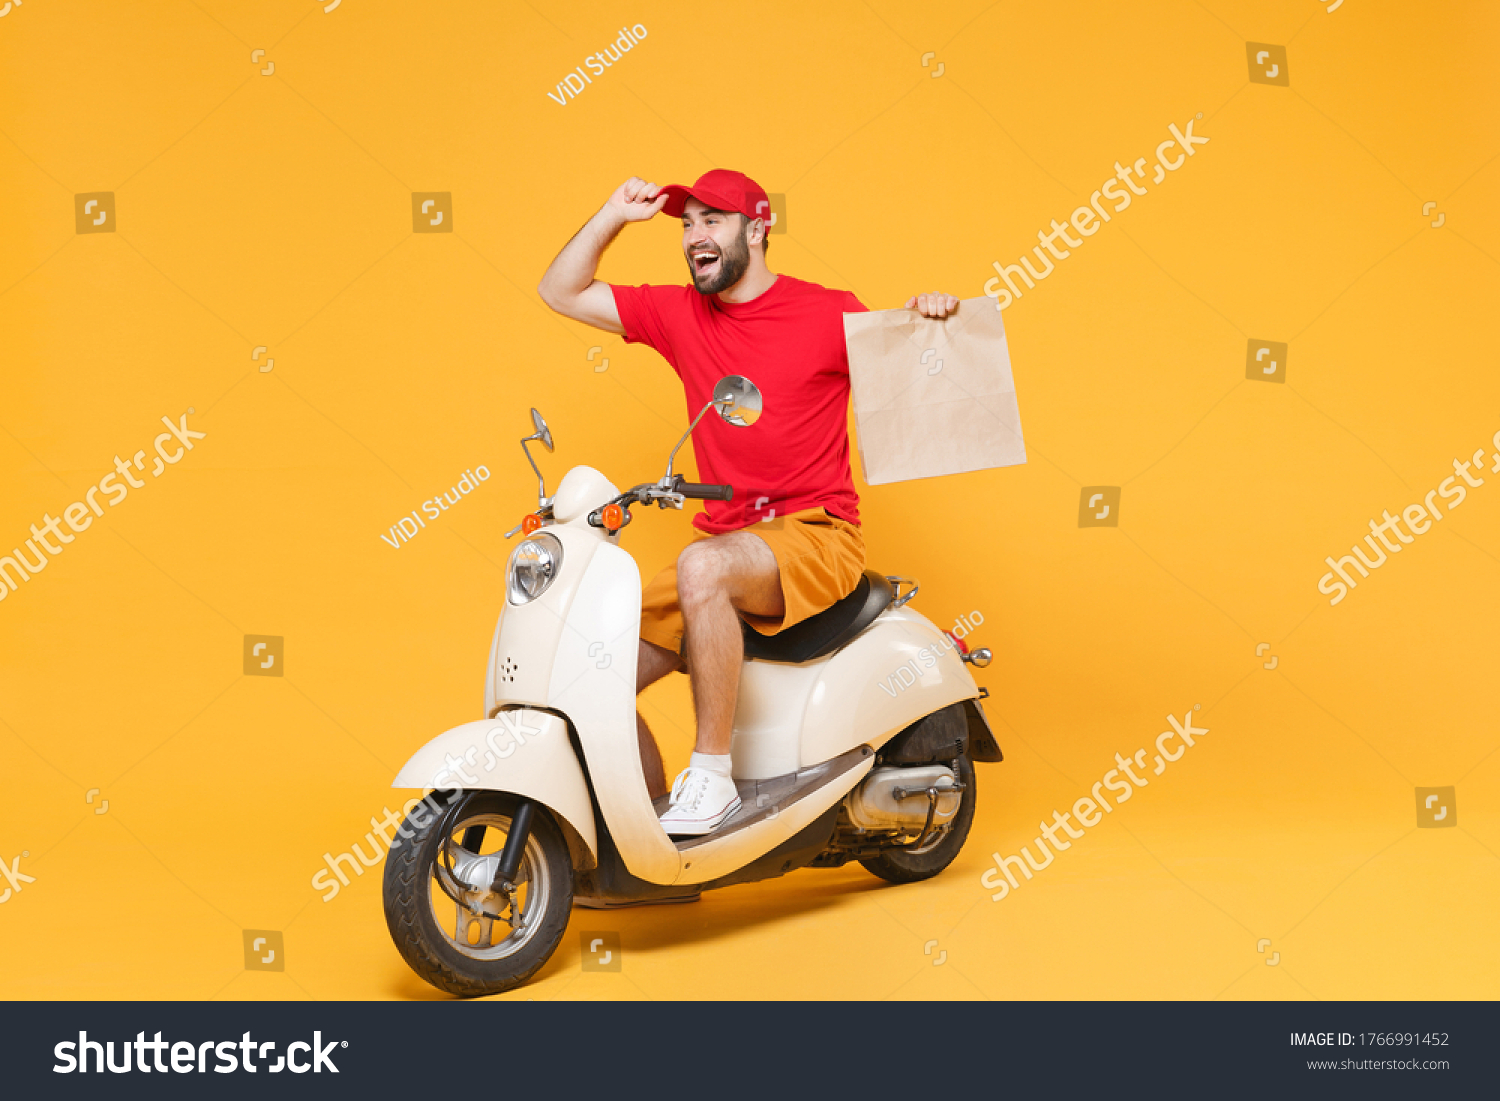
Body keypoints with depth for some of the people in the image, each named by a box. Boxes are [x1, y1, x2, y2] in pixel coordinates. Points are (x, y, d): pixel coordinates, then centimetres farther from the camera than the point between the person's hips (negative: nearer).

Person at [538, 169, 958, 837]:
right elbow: (561, 293, 15)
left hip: (815, 537, -5)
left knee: (703, 566, -37)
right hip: (725, 542, 6)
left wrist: (933, 318, -15)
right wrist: (615, 213, 6)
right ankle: (652, 827, 12)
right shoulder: (678, 313, 11)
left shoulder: (830, 314, -2)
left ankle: (711, 777, -27)